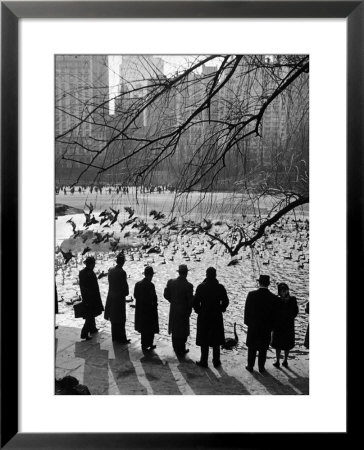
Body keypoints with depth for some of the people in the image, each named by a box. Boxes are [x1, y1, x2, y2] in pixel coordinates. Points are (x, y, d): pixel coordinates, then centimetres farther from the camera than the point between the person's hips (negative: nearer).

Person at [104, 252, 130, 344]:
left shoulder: (110, 270, -2)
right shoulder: (122, 272, -21)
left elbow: (110, 282, 5)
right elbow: (125, 285, -17)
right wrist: (126, 293, 4)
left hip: (111, 296, 6)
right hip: (119, 297, -6)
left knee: (113, 319, 17)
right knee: (120, 320, 4)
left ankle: (115, 337, 28)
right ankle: (121, 338, 10)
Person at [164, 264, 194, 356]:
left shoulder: (171, 282, -8)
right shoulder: (188, 285, -20)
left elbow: (166, 295, 0)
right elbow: (190, 300, -16)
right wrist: (189, 311, 0)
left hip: (173, 310, 5)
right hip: (183, 311, -4)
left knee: (174, 330, 20)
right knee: (183, 331, 11)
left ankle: (176, 348, 34)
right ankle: (181, 351, 20)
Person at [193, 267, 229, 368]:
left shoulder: (201, 287, -11)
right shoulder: (220, 287, -8)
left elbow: (195, 302, -10)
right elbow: (225, 302, -3)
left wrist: (199, 311, 6)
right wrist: (220, 309, 11)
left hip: (203, 317, -1)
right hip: (217, 318, 1)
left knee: (204, 341, 10)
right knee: (216, 341, 13)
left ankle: (204, 361, 16)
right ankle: (216, 361, 21)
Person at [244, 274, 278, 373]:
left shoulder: (251, 295, -13)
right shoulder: (274, 298, -12)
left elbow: (247, 310, -5)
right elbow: (274, 314, -6)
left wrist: (247, 322, 8)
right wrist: (271, 326, 7)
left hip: (253, 326, 0)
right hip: (266, 328, 0)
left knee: (252, 348, 15)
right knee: (263, 349, 14)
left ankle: (250, 366, 24)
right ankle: (261, 368, 22)